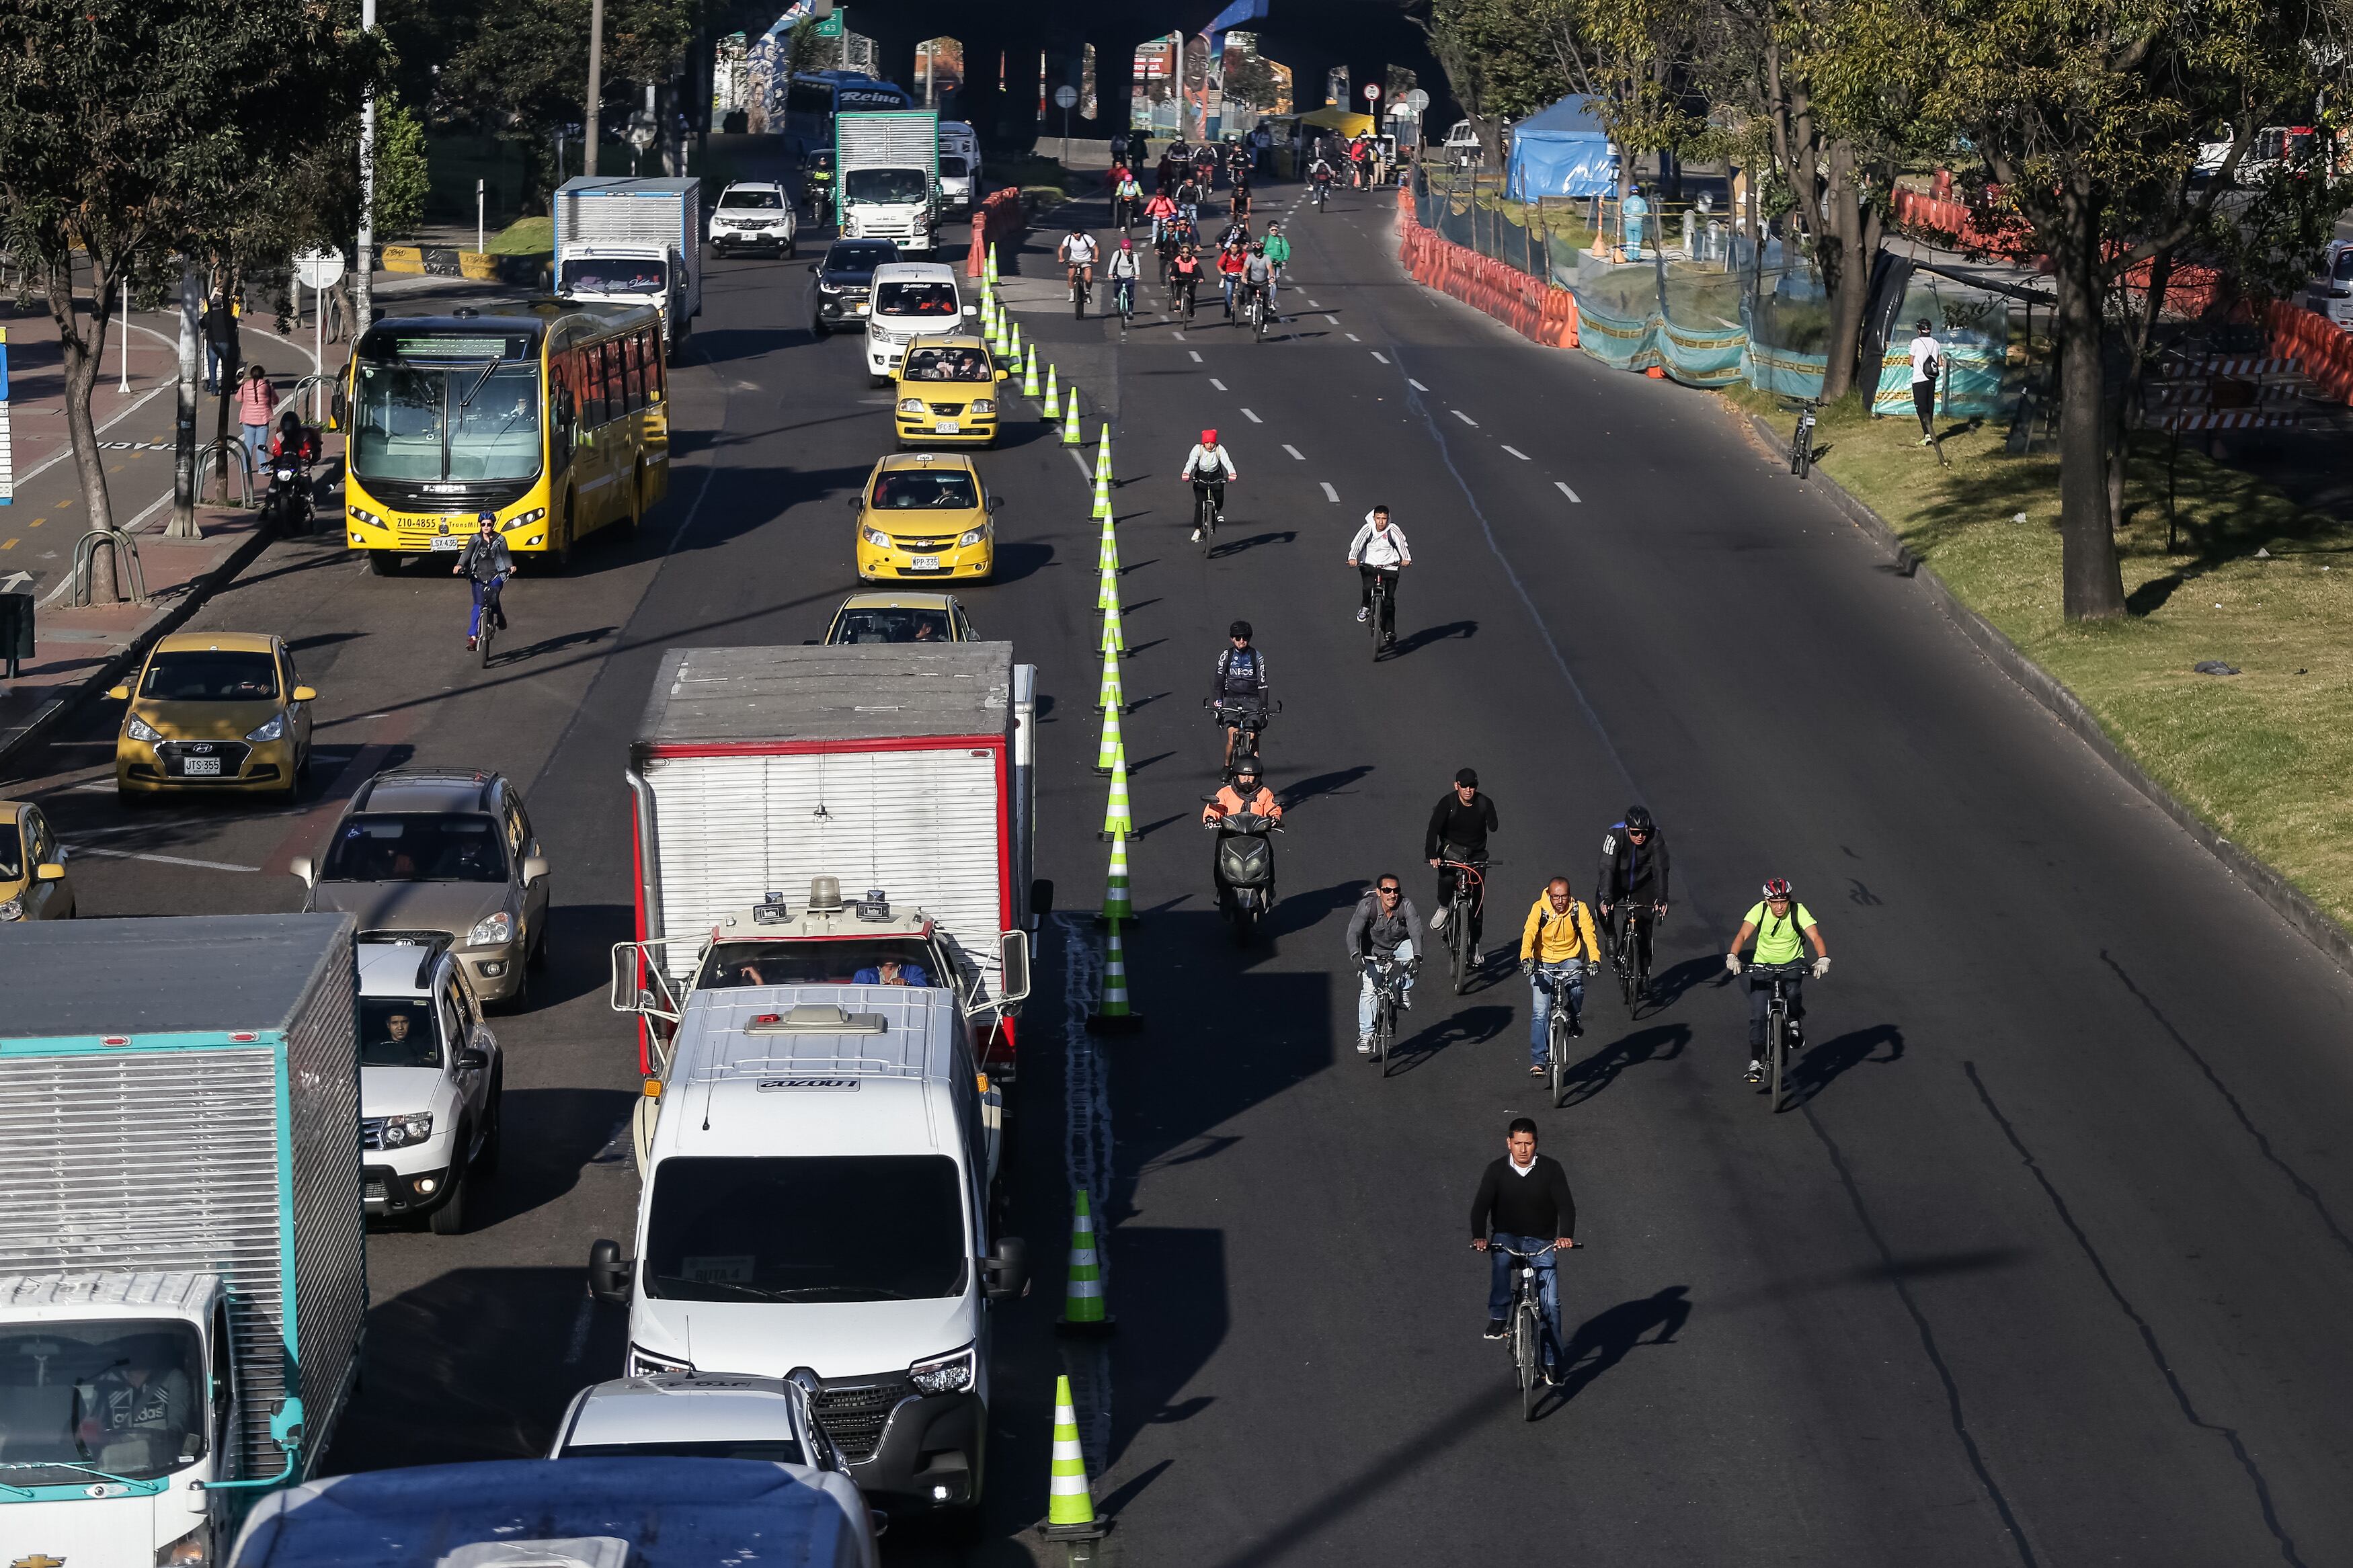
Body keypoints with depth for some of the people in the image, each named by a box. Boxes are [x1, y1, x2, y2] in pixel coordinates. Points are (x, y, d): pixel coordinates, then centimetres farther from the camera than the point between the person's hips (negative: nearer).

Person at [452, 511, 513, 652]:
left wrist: (510, 567, -28)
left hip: (495, 575, -1)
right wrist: (460, 565, -27)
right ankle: (473, 636, -6)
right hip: (479, 575, 1)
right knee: (478, 605, -8)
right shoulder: (475, 540, 5)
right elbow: (467, 553, -9)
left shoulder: (499, 540, 4)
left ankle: (500, 617, 17)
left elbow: (505, 555, -7)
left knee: (493, 599, -18)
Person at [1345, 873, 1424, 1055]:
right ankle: (1365, 1036, 0)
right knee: (1369, 990, -13)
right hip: (1374, 950, 0)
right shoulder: (1367, 906, -28)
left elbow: (1416, 932, -35)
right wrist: (1356, 955, -53)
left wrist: (1417, 956, -53)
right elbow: (1354, 932, -35)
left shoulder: (1406, 906, -27)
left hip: (1400, 946, 0)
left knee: (1411, 952, -33)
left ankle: (1405, 992, -5)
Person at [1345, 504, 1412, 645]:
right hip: (1369, 566, 0)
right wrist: (1352, 558, -38)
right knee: (1368, 588, -29)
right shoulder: (1367, 529, -9)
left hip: (1389, 568, 0)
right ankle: (1365, 607, 3)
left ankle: (1389, 632, 3)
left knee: (1389, 601, -5)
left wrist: (1406, 558, -39)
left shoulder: (1393, 531, -9)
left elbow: (1402, 544, -19)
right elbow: (1357, 543, -19)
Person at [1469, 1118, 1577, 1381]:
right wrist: (1479, 1237, -31)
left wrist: (1566, 1236, -31)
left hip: (1542, 1242, 0)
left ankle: (1552, 1362, -3)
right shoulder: (1497, 1171, -6)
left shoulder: (1551, 1169, -7)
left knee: (1550, 1303, -10)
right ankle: (1497, 1319, -28)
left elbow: (1566, 1204, -13)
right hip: (1507, 1237, 0)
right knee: (1501, 1258, -37)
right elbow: (1481, 1205, -13)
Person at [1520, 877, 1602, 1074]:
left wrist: (1594, 959, -41)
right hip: (1543, 962, -1)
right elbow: (1529, 934, -28)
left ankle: (1573, 1021, -1)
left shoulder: (1579, 909, -14)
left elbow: (1589, 934, -23)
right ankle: (1538, 1061, -7)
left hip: (1570, 960, 1)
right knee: (1540, 1012, -11)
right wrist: (1526, 958, -46)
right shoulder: (1539, 909, -16)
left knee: (1576, 987, -32)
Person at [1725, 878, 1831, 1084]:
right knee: (1757, 1016, -9)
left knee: (1793, 992, -33)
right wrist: (1732, 957, -46)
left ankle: (1794, 1024, -2)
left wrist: (1823, 959, -48)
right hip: (1763, 964, 1)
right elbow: (1743, 935, -28)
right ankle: (1756, 1063, 2)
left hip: (1792, 963, -1)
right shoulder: (1759, 910, -18)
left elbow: (1815, 936, -29)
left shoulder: (1798, 911, -19)